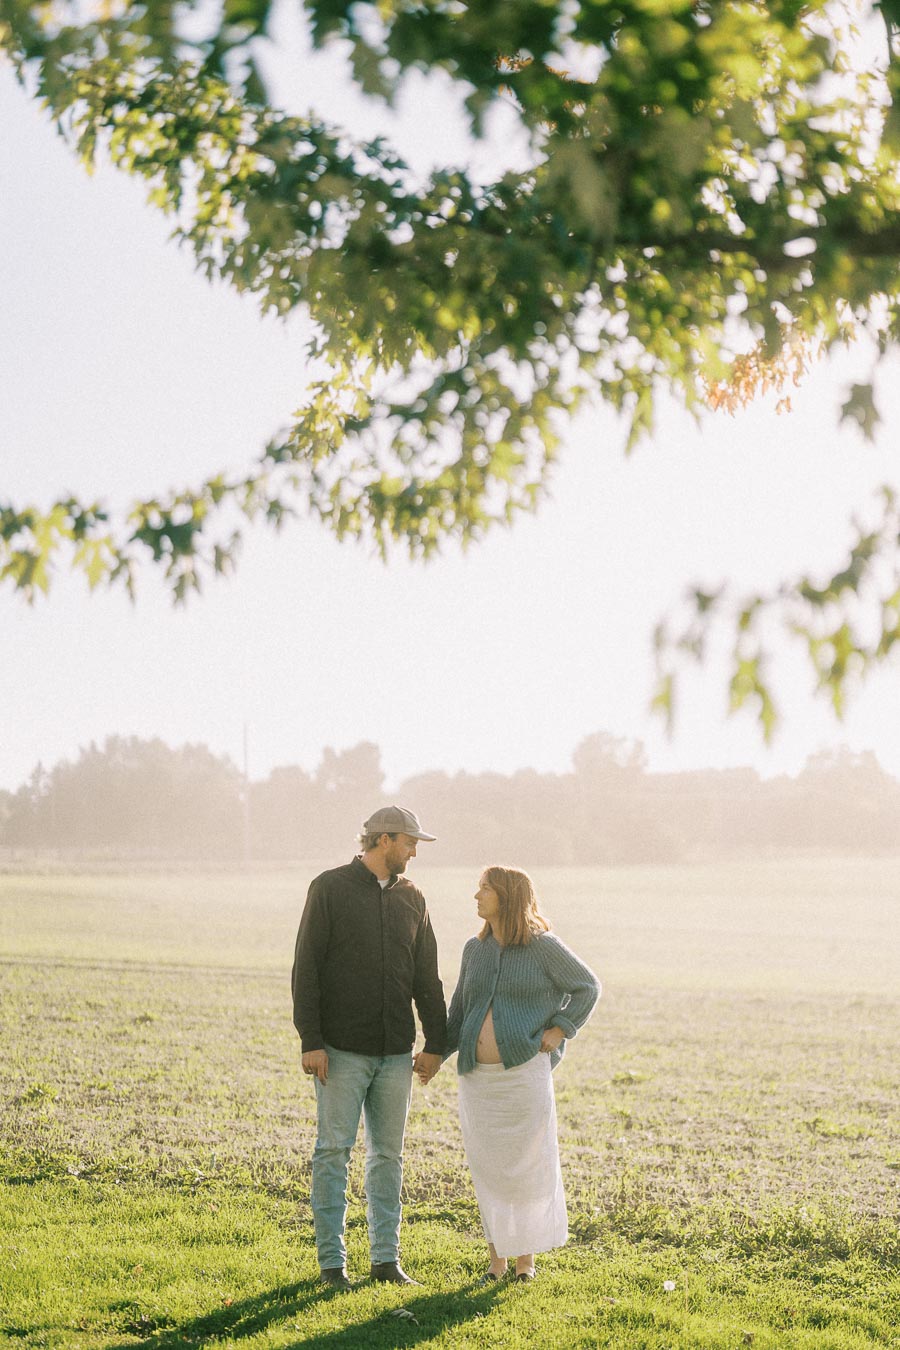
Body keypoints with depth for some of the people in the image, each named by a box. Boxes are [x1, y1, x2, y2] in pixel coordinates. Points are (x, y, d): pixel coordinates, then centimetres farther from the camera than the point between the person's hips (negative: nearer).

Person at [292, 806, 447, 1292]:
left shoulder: (412, 899, 12)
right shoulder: (331, 888, -3)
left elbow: (427, 978, 16)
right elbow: (305, 969, -6)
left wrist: (435, 1043, 11)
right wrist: (310, 1041, -12)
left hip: (395, 1052, 5)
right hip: (341, 1051, -5)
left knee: (388, 1154, 8)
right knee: (333, 1152, -1)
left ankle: (386, 1257, 16)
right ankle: (331, 1261, 6)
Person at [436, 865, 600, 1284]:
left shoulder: (543, 947, -4)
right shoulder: (475, 949, 11)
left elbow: (588, 987, 4)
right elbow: (460, 1009, 18)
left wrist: (560, 1030, -6)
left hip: (524, 1072, -5)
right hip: (478, 1076, 5)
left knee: (526, 1164, 2)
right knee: (487, 1166, 7)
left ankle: (525, 1258, 14)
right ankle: (496, 1258, 17)